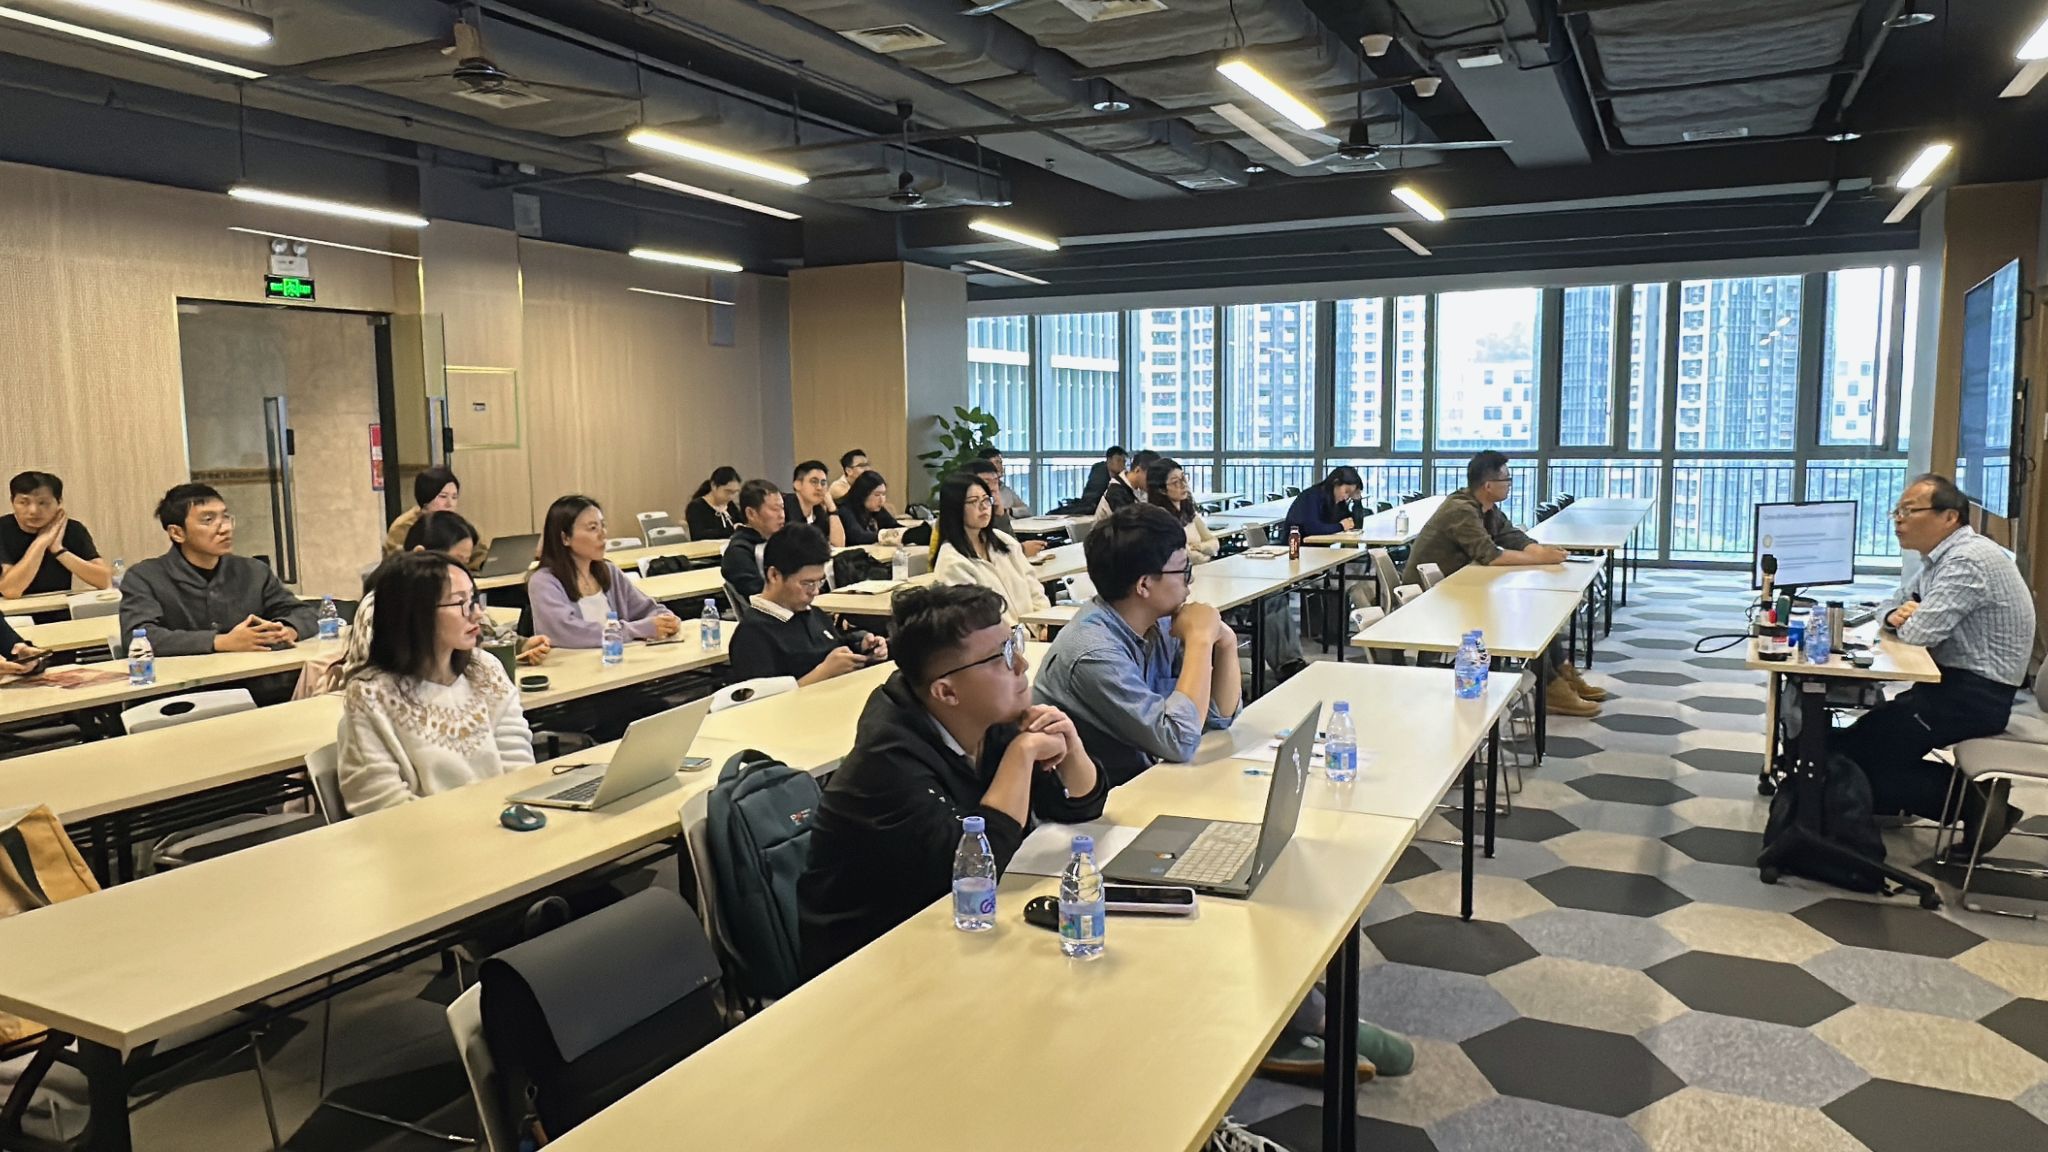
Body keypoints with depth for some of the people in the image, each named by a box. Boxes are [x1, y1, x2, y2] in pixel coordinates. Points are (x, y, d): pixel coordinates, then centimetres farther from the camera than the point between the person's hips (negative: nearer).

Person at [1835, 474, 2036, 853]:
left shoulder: (1967, 561, -19)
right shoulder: (1941, 557, 13)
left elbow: (1919, 631, -25)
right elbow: (1894, 604, 22)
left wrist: (1908, 621, 0)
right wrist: (1895, 615, -3)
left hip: (1973, 695, -10)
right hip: (1955, 683, 10)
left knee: (1854, 754, -12)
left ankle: (1972, 801, -4)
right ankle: (1974, 793, 6)